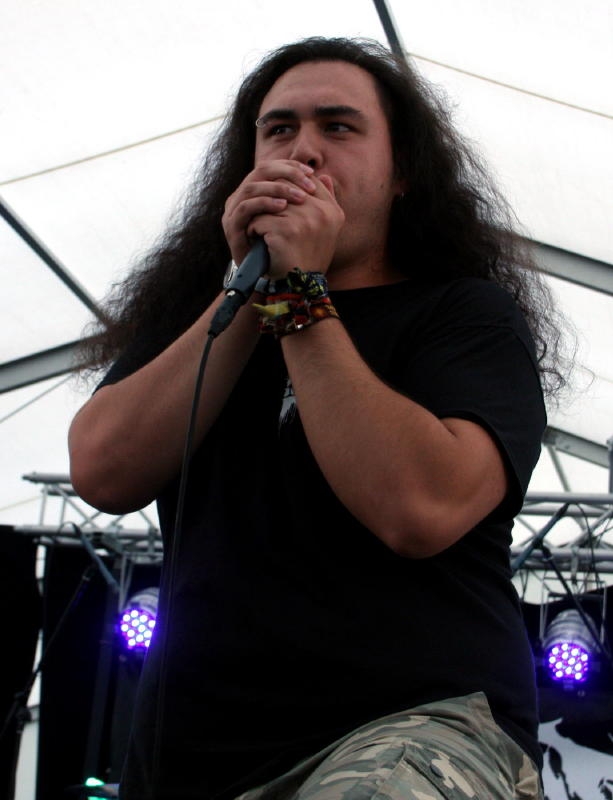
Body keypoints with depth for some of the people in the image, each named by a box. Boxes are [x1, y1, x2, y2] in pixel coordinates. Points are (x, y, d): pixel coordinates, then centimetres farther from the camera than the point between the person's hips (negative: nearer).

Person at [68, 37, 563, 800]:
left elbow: (421, 509, -16)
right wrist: (247, 291, -3)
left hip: (414, 728, -4)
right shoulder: (195, 316, 17)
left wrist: (300, 298, -9)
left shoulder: (468, 314, 3)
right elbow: (104, 473, -1)